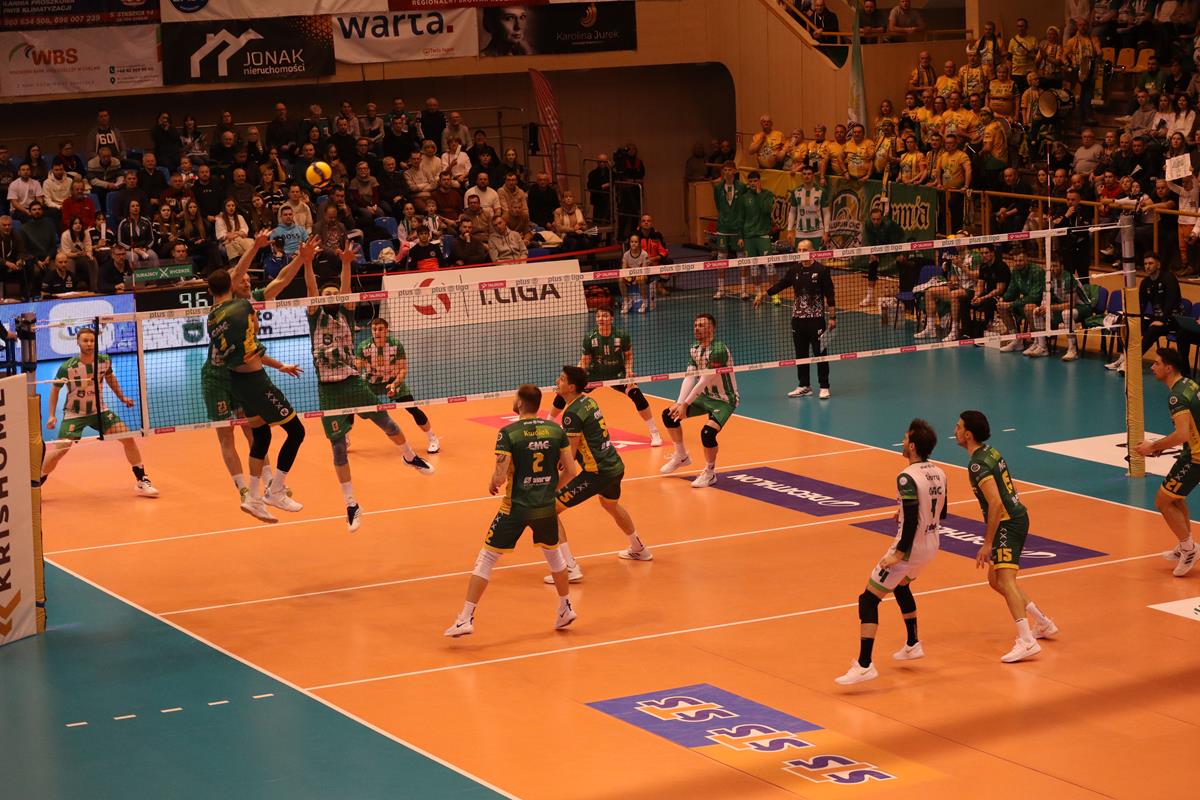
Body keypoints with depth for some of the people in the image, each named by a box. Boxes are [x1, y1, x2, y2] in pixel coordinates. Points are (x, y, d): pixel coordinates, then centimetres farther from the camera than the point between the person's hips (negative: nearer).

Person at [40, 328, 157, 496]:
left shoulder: (104, 361, -11)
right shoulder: (68, 367, -21)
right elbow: (55, 389, -5)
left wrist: (121, 397, 15)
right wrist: (52, 416, -11)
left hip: (99, 410, 3)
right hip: (74, 413, -3)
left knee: (128, 438, -8)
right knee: (60, 450, -16)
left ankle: (142, 482, 4)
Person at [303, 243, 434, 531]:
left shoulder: (346, 315, 5)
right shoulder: (316, 317, 4)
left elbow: (346, 290, -12)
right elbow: (311, 288, -11)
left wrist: (346, 264, -30)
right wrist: (307, 262, -27)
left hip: (353, 383, 1)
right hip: (328, 389, -1)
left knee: (388, 424, 8)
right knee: (338, 447, 0)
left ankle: (410, 456, 41)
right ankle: (351, 505, 8)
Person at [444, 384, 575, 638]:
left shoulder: (508, 433, -14)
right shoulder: (556, 430, -2)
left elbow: (500, 477, -17)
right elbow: (569, 470, 1)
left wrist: (492, 483, 5)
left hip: (516, 507, -4)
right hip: (546, 506, 4)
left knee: (486, 558, 4)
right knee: (553, 553, 28)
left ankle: (466, 618, 0)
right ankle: (566, 608, 38)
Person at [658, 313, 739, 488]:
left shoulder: (719, 350, -26)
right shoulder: (694, 350, 0)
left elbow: (704, 381, -28)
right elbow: (689, 378, -7)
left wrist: (685, 405, -28)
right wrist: (679, 404, -20)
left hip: (724, 400, -8)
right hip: (705, 396, 8)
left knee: (707, 432, -29)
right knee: (668, 414, 4)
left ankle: (710, 473, -5)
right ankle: (681, 456, 24)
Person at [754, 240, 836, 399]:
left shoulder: (821, 270, -7)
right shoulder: (794, 270, 5)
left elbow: (829, 295, -6)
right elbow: (781, 284, 12)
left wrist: (832, 317, -9)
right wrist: (763, 294, 2)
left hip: (816, 318, -5)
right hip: (798, 318, 5)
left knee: (820, 353, -1)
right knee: (800, 354, 10)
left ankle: (824, 387, 6)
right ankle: (804, 386, 20)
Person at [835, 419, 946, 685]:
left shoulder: (907, 478, -21)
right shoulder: (938, 473, 3)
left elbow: (912, 520, -28)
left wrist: (899, 553, -24)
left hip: (910, 547, -9)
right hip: (932, 545, 9)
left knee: (868, 600, -5)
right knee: (901, 586, 35)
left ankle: (864, 665, -13)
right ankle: (912, 645, 43)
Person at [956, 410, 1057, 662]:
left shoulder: (978, 464, -18)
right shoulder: (990, 452, 12)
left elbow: (996, 502, -26)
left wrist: (987, 543, -23)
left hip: (1008, 523, -10)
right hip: (1017, 516, 10)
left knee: (1005, 579, -20)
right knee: (995, 580, 19)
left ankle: (1027, 641, -32)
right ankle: (1044, 624, 27)